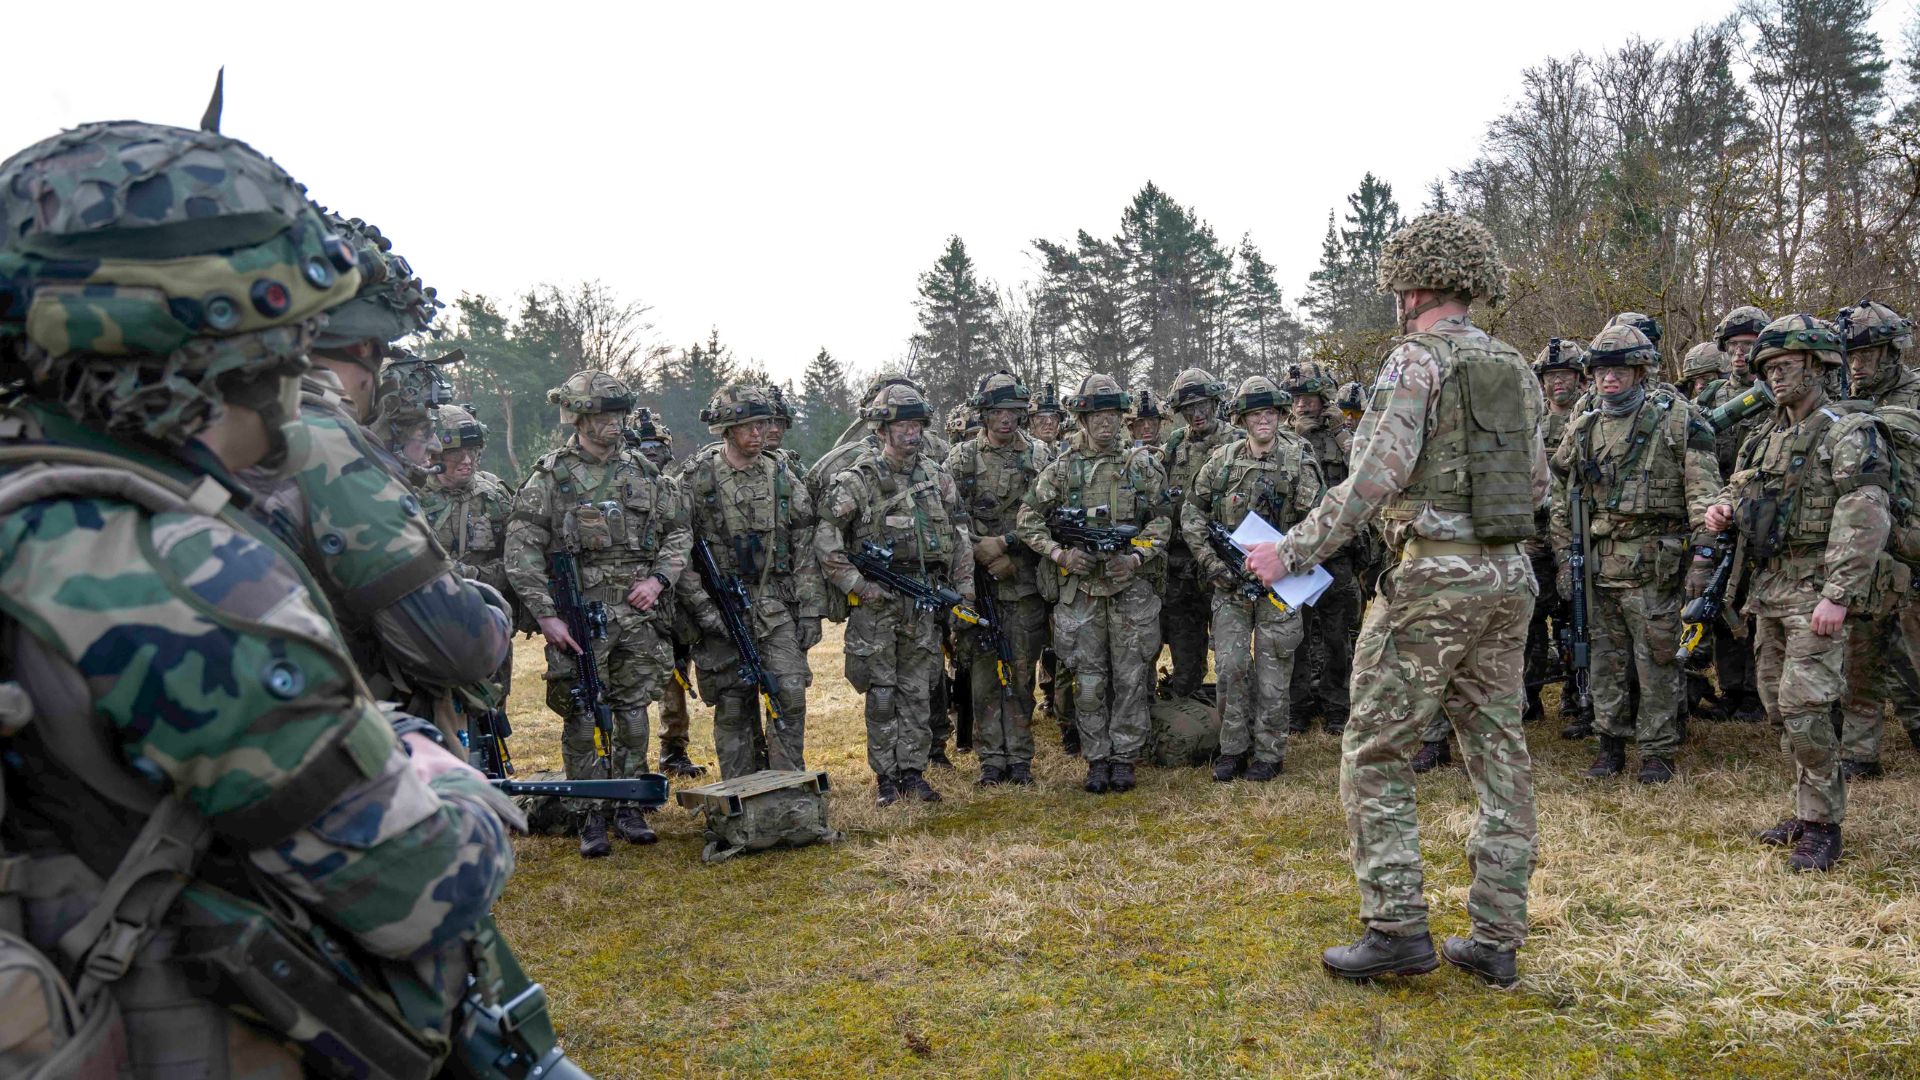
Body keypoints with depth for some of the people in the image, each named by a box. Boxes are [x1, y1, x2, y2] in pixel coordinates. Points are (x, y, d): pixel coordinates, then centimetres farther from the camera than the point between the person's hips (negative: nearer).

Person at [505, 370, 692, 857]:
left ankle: (629, 807, 22)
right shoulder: (551, 476, -3)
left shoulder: (644, 471, 9)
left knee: (633, 712, 10)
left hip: (639, 614, 4)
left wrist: (659, 578, -2)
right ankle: (590, 817, 10)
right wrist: (546, 615, -13)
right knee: (583, 718, 1)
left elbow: (679, 530, 14)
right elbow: (521, 553, -6)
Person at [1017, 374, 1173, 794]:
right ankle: (1096, 759, 15)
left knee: (1131, 677, 3)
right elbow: (1028, 520, 4)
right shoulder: (1061, 468, 2)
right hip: (1080, 589, 0)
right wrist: (1060, 554, -10)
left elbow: (1162, 519, 5)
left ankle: (1124, 758, 14)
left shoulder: (1141, 464, 4)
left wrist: (1137, 557, -10)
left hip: (1131, 587, 0)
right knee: (1088, 681, 4)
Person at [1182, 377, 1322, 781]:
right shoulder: (1221, 460, 2)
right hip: (1230, 581, 2)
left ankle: (1269, 754, 15)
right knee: (1230, 666, 2)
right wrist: (1210, 560, -2)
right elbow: (1191, 511, 6)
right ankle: (1234, 749, 15)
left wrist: (1305, 475, -21)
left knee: (1273, 671, 4)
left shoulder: (1299, 458, -3)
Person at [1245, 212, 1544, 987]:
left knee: (1375, 751, 0)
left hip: (1433, 575, -8)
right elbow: (1536, 484, 17)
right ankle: (1497, 938, 15)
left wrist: (1294, 550, -13)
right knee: (1498, 751, 9)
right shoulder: (1515, 369, 14)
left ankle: (1398, 928, 0)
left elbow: (1376, 477, -18)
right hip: (1509, 576, 8)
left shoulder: (1417, 359, -9)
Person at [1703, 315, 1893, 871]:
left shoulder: (1850, 433, -9)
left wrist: (1837, 595, -24)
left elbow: (1864, 522, -17)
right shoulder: (1765, 438, 15)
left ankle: (1822, 826, 0)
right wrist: (1723, 508, 1)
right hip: (1768, 589, 8)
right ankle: (1810, 809, 23)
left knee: (1803, 708, -11)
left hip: (1815, 592, -8)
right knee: (1780, 706, 11)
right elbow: (1738, 487, 27)